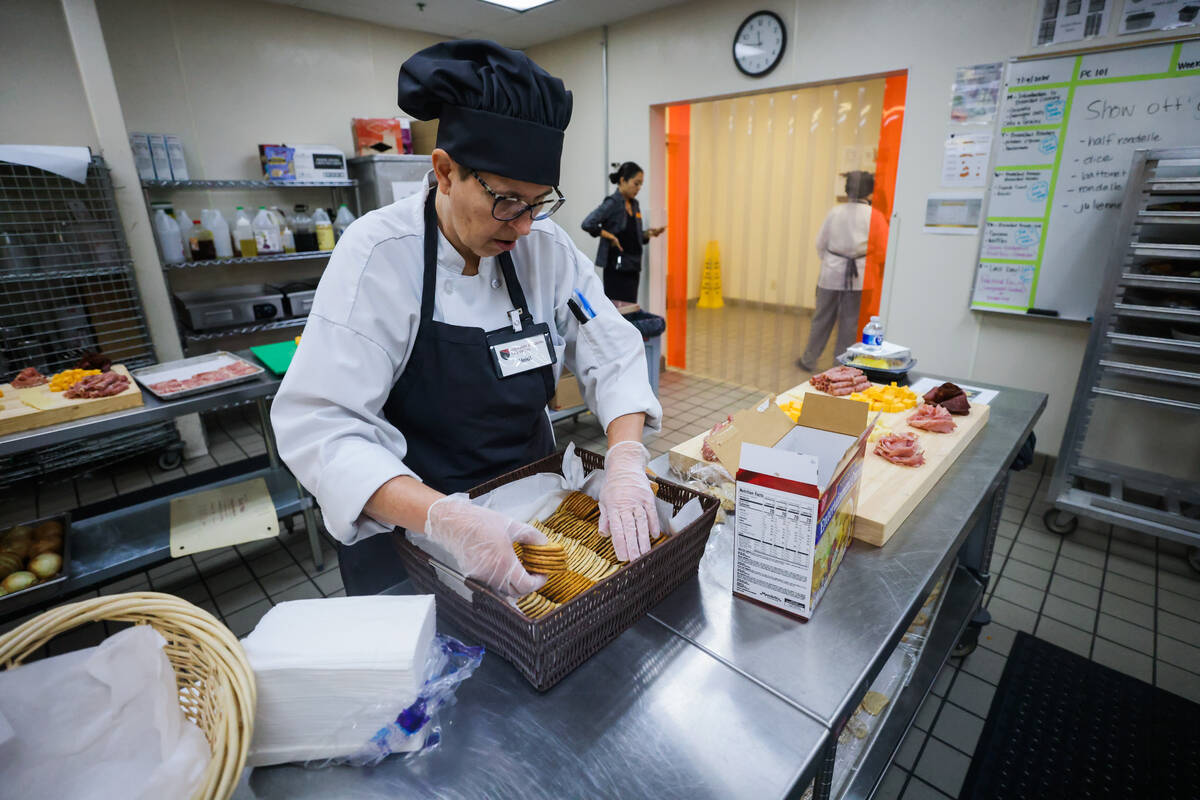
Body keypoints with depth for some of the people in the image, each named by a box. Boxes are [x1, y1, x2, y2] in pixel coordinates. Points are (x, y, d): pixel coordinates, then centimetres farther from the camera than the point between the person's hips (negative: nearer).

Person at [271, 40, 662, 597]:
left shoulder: (545, 247, -9)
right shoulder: (379, 253, -21)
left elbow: (613, 353, -8)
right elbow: (319, 424, -27)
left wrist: (626, 461, -26)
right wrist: (446, 517, -41)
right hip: (406, 530, -4)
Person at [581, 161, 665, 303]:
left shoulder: (634, 204, 13)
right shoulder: (612, 203, -9)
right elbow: (587, 224, -21)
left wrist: (649, 233, 2)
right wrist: (611, 237, -16)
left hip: (633, 266, 8)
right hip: (616, 266, -8)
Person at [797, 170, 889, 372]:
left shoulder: (835, 212, -1)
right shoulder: (874, 216, -6)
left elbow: (820, 244, 5)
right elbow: (884, 248, -1)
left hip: (832, 272, 2)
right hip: (859, 276, -2)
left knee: (822, 318, 11)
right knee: (850, 323, 7)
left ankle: (809, 360, 19)